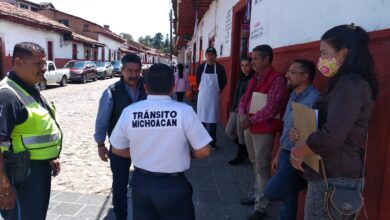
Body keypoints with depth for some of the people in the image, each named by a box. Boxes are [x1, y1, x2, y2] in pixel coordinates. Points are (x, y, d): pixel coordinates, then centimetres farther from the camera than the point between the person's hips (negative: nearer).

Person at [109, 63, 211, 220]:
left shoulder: (129, 112, -9)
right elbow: (203, 151, -13)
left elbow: (117, 149, 3)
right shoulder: (184, 111, -18)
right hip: (173, 185, -2)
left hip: (140, 182, 3)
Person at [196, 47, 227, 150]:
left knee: (212, 120, 5)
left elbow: (223, 82, 7)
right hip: (202, 96, 1)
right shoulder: (201, 67, -1)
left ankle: (212, 142, 15)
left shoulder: (220, 68, -5)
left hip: (214, 97, -1)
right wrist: (202, 89, 11)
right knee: (201, 119, 8)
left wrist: (217, 90, 7)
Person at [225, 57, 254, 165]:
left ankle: (240, 156, 22)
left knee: (241, 135, 2)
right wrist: (232, 108, 17)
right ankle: (245, 150, 30)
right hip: (236, 109, 9)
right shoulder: (241, 78, 15)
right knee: (229, 131, 13)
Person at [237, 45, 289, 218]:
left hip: (263, 130, -8)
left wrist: (251, 120, -15)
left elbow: (270, 108, -21)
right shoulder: (254, 79, 13)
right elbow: (244, 99, 10)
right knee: (255, 164, 20)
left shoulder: (277, 80, -15)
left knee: (262, 168, 0)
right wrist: (242, 114, -9)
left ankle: (261, 206, 11)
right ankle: (257, 195, 36)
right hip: (249, 128, 9)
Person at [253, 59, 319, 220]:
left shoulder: (313, 99, -19)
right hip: (286, 154, 9)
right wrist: (278, 154, 19)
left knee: (271, 192, -6)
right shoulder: (294, 97, 11)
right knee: (287, 197, 17)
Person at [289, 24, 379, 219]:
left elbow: (331, 136, -30)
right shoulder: (345, 82, 13)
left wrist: (296, 152, -14)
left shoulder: (351, 85, -20)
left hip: (335, 179, -10)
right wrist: (300, 133, -2)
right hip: (332, 173, 10)